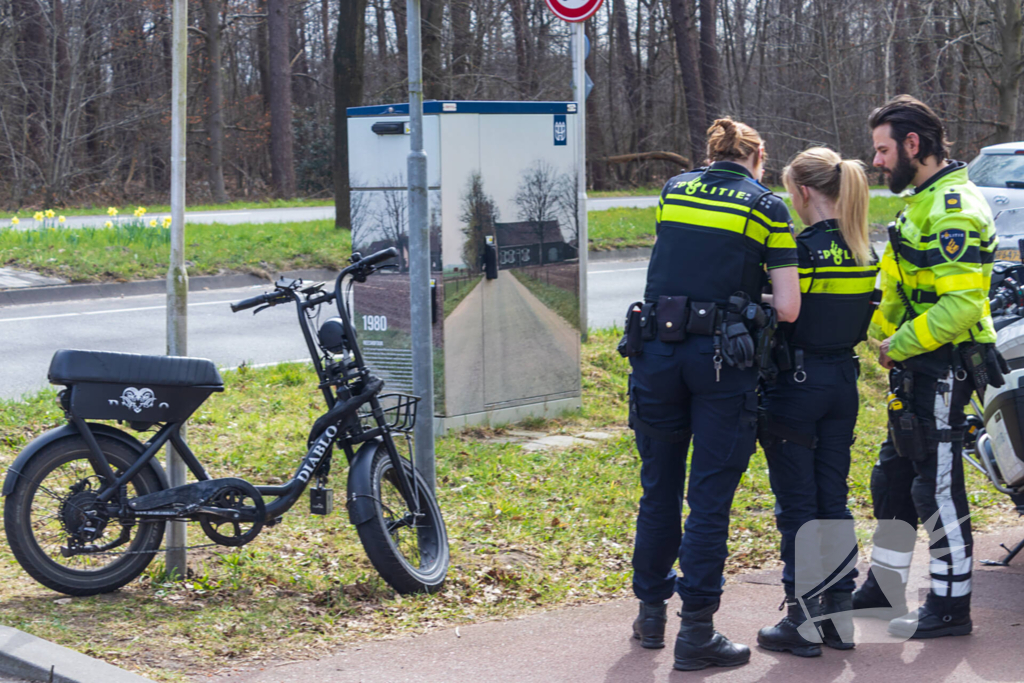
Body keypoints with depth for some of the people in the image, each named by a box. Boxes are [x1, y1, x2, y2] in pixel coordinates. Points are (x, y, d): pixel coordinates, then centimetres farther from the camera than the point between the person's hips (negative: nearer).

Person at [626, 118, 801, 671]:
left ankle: (650, 612, 26)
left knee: (659, 488, 16)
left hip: (656, 349, 4)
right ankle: (696, 631, 3)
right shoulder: (767, 207, 1)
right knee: (710, 495, 1)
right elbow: (788, 309, -4)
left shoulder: (673, 190, 13)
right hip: (721, 356, -4)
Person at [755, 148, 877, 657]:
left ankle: (802, 620, 5)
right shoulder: (865, 252, 5)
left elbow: (780, 319, -15)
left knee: (797, 503, 1)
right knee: (834, 499, 13)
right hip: (843, 381, 7)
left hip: (796, 383, -7)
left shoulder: (800, 248, -16)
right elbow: (864, 323, 13)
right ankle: (839, 613, 17)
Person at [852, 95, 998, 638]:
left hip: (943, 368, -10)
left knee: (938, 487, -3)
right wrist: (877, 329, 6)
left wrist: (898, 345, -19)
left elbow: (962, 304, -26)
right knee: (893, 477, 18)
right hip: (917, 369, 11)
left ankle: (951, 605, 6)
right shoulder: (921, 203, 15)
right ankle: (884, 587, 30)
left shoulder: (954, 210, -19)